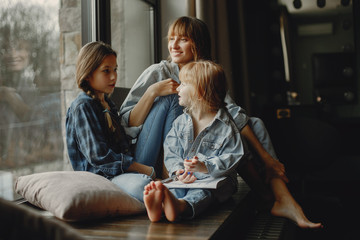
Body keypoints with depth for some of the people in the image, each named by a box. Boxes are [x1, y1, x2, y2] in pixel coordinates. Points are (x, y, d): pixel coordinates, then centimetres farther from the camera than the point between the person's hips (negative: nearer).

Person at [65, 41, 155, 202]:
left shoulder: (107, 103, 23)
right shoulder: (83, 106, -7)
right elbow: (98, 155, -16)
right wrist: (144, 169, -14)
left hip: (120, 171, 9)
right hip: (99, 175, -9)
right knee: (141, 185, -38)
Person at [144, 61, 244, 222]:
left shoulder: (226, 127, -3)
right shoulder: (180, 122, 12)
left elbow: (231, 158, -10)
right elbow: (170, 152, 7)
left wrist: (205, 167, -26)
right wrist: (179, 170, -15)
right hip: (185, 179, 4)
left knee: (203, 192, -36)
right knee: (175, 188, -29)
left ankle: (181, 206, -66)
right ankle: (158, 206, -61)